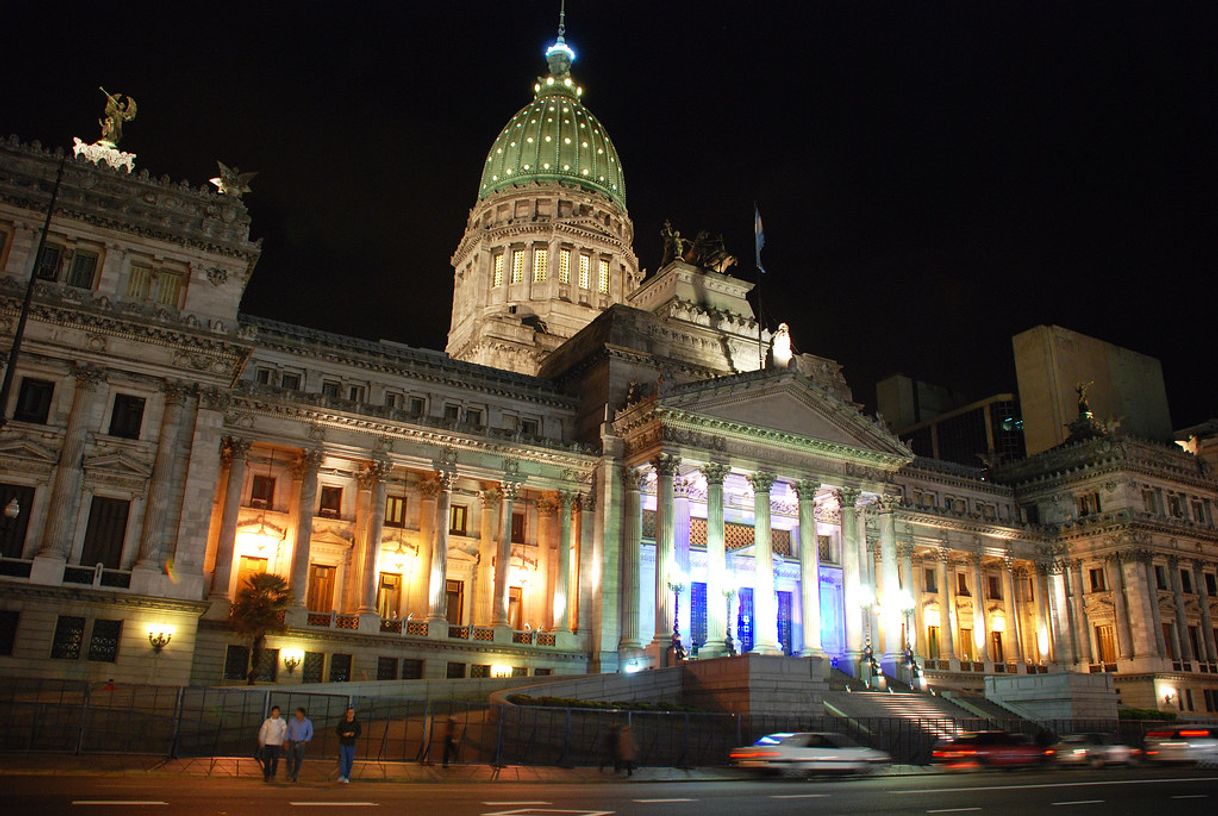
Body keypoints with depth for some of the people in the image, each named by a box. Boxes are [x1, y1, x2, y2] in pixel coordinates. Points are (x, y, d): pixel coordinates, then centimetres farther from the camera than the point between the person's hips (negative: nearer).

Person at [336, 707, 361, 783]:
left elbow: (359, 732, 3)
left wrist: (354, 734, -18)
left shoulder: (356, 723, -4)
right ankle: (341, 776, -17)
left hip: (351, 744, 1)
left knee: (350, 761, 5)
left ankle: (346, 777, 18)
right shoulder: (342, 722, -6)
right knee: (342, 759, -12)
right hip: (343, 743, -1)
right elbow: (337, 730, 1)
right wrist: (343, 734, -17)